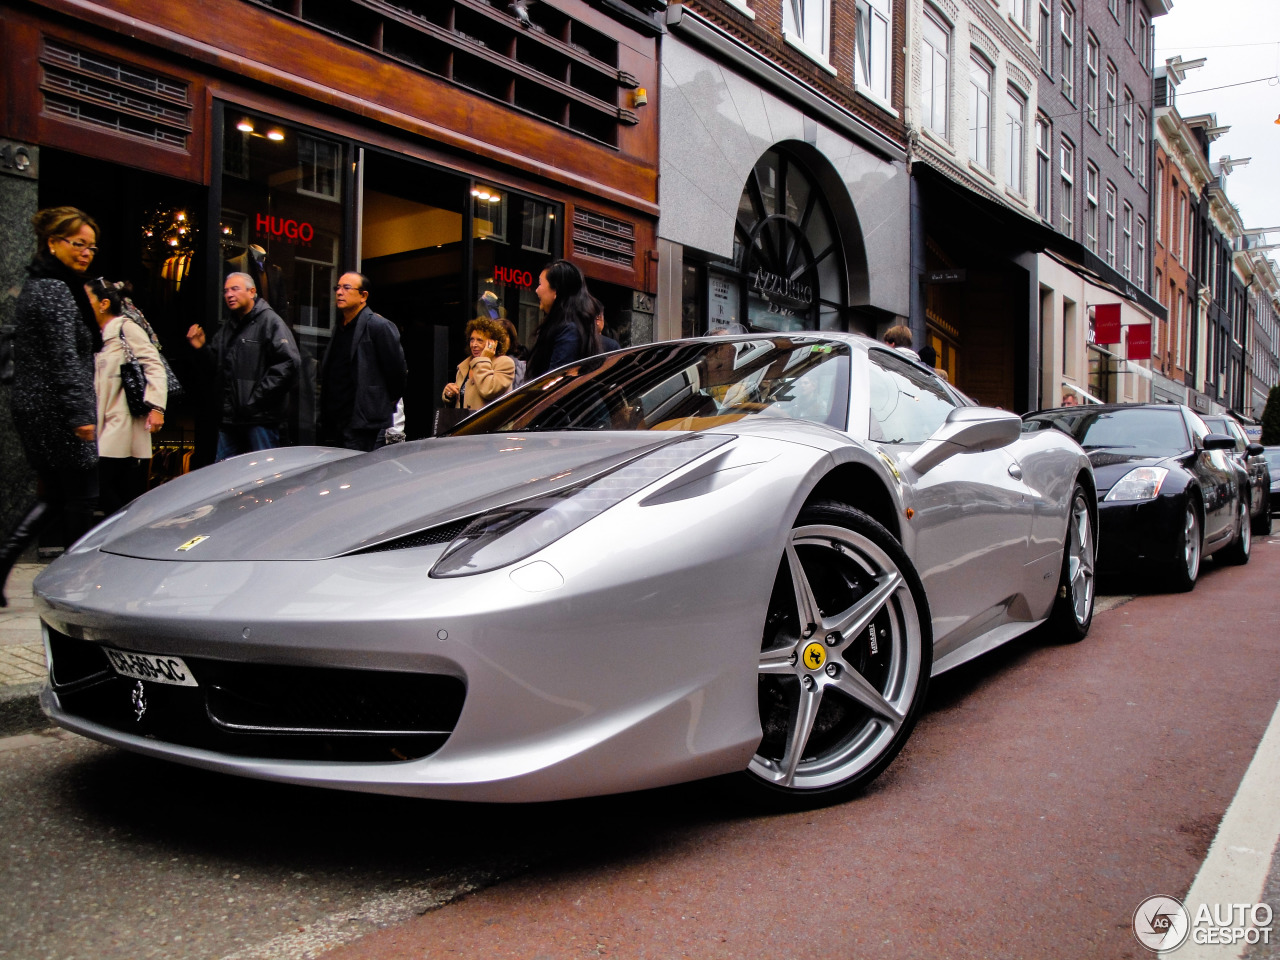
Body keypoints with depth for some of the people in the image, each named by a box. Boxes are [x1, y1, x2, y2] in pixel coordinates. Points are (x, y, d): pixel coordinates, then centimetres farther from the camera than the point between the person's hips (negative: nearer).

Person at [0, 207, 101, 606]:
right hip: (58, 410, -10)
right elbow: (65, 359, -21)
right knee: (80, 495, 1)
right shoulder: (56, 291, -14)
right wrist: (81, 414, -22)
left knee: (52, 494, 15)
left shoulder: (37, 285, 18)